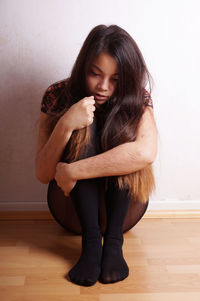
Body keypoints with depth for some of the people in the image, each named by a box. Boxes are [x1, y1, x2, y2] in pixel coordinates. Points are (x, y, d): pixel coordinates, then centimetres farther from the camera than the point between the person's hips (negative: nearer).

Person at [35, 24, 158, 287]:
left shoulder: (137, 99, -13)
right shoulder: (58, 96, -11)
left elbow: (146, 152, -35)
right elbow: (43, 175, -15)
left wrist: (73, 171, -36)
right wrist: (65, 125, -32)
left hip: (122, 206, 0)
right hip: (73, 205, 0)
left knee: (122, 127, -25)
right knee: (83, 129, -24)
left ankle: (113, 241, -22)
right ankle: (91, 241, -24)